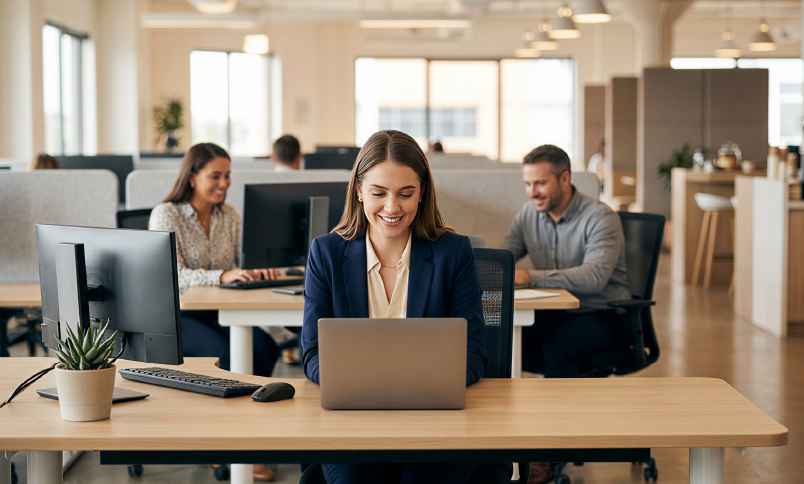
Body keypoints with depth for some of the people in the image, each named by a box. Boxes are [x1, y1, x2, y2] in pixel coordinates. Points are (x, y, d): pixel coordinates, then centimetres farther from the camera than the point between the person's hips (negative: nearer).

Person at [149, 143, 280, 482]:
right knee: (223, 352, -32)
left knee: (264, 346, -24)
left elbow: (245, 262, 7)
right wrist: (223, 276, -35)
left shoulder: (229, 216, 10)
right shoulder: (166, 215, -8)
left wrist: (260, 271, -18)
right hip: (175, 316, -5)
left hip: (218, 314, 5)